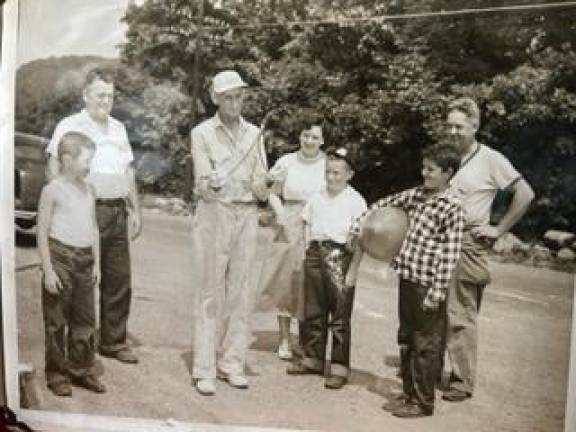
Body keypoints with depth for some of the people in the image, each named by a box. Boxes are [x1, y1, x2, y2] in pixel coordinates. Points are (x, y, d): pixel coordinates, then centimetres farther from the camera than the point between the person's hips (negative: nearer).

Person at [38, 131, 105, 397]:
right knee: (56, 321, 5)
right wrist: (48, 270, -12)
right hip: (60, 257, -6)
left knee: (85, 319, 11)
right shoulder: (52, 190, -8)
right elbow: (42, 232, -9)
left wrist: (96, 263, 11)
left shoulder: (87, 190, 10)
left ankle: (82, 369, 23)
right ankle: (56, 374, 17)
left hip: (85, 258, 6)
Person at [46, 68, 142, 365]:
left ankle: (114, 341, 21)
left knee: (119, 280, 9)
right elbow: (54, 168, -6)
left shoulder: (118, 128, 18)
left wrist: (135, 209, 18)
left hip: (117, 211, 6)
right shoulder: (70, 126, 0)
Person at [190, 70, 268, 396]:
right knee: (210, 292, -2)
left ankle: (232, 363, 15)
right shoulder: (203, 133, 1)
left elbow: (262, 190, 11)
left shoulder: (254, 133, 12)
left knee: (241, 291, 5)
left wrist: (260, 187, -11)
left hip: (247, 216, 4)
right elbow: (203, 184, -9)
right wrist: (209, 187, -30)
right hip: (215, 214, -3)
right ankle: (205, 369, 5)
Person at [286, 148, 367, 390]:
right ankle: (312, 358, 27)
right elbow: (308, 225, 21)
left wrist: (354, 267, -14)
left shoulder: (355, 200, -2)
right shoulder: (317, 198, 13)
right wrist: (308, 250, 9)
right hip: (316, 253, 6)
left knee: (340, 314, -1)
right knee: (312, 310, 13)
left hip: (340, 254, -5)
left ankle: (340, 367, 8)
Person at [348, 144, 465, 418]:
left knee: (426, 346, 4)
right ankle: (409, 394, 30)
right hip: (407, 278, 8)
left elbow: (450, 253, -16)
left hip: (427, 284, -8)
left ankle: (423, 403, 17)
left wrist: (437, 292, -18)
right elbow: (385, 204, 22)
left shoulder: (452, 206, -12)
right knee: (406, 341, 16)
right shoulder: (416, 194, 9)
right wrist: (359, 225, 12)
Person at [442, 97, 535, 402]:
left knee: (461, 316, -2)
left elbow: (525, 194, -7)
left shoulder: (490, 159, -6)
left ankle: (463, 381, 10)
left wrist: (498, 229, -8)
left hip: (467, 245, -6)